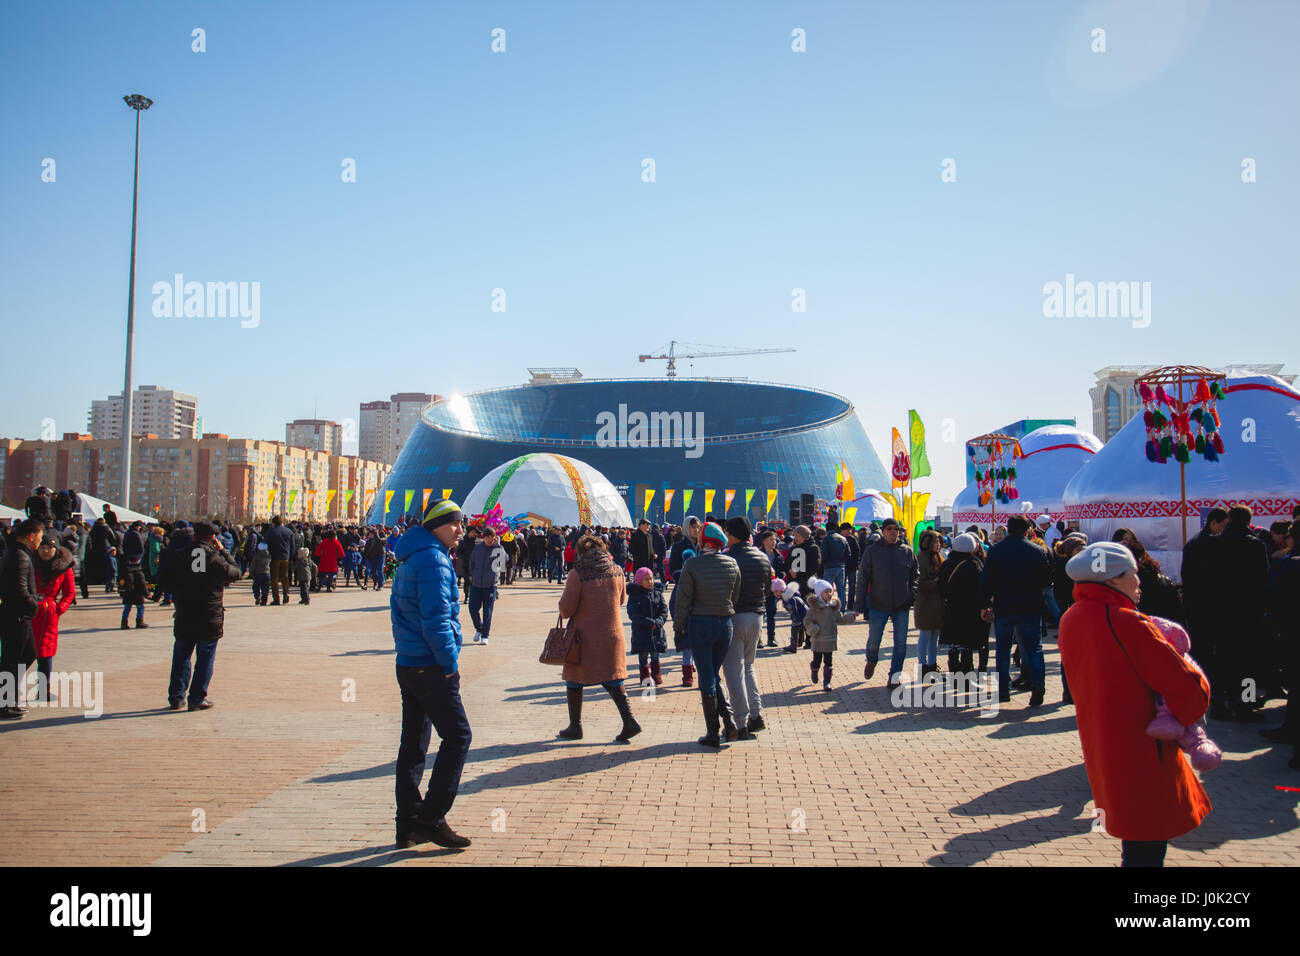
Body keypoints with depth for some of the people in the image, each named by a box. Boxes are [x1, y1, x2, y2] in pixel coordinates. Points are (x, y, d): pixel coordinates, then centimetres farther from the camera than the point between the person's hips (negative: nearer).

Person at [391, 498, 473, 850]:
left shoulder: (410, 559, 15)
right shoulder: (433, 560, -15)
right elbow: (436, 619, -22)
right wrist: (450, 663, -14)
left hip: (408, 664, 10)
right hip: (431, 668, -10)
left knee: (413, 743, 12)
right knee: (457, 736, -3)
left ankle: (409, 825, 18)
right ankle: (431, 818, -1)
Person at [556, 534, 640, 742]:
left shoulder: (578, 574, -14)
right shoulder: (617, 572, 0)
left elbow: (566, 608, -12)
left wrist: (565, 611, 10)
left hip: (584, 635, -4)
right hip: (612, 634, 4)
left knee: (574, 680, 12)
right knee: (612, 680, 10)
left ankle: (575, 726, 17)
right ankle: (629, 721, -3)